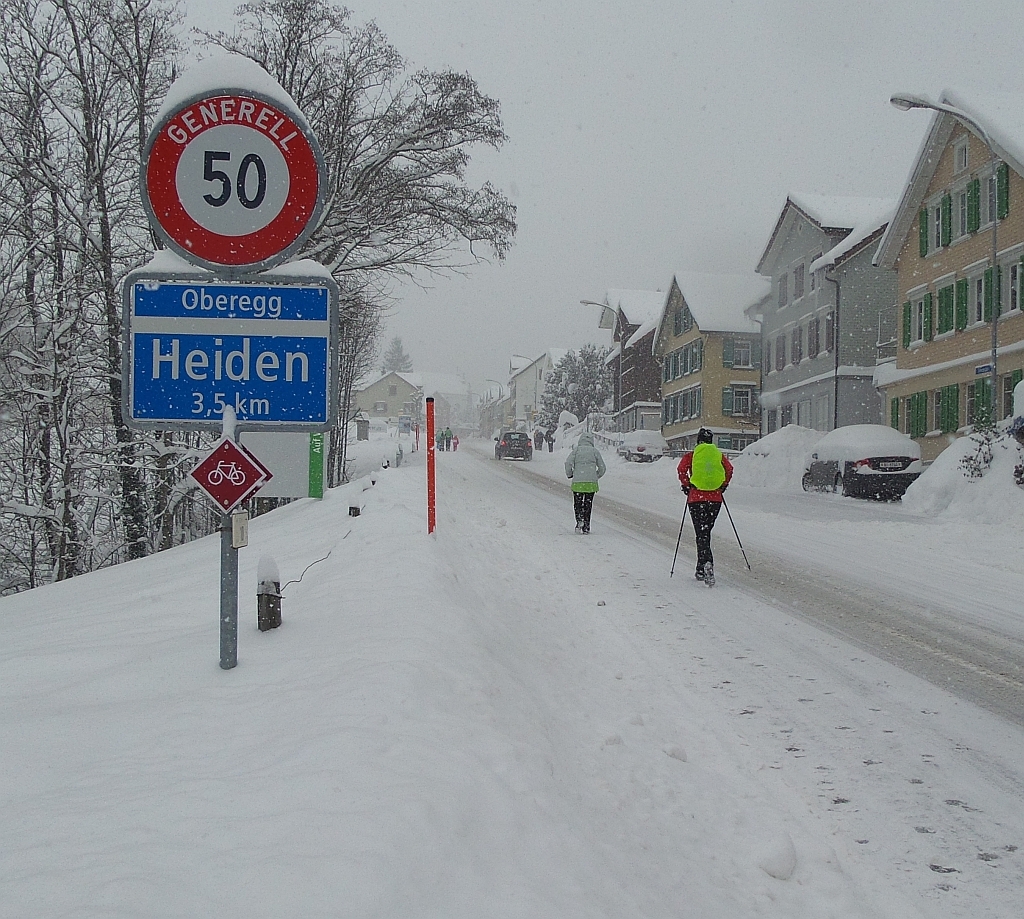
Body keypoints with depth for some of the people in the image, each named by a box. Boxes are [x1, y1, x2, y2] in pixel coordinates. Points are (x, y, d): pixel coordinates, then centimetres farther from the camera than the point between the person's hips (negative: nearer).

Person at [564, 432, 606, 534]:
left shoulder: (576, 450, 3)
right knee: (588, 504, 10)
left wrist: (569, 474, 9)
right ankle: (586, 527, 10)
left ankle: (579, 519, -13)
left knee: (577, 503, 10)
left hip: (578, 482, -1)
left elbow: (568, 463, -8)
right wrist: (597, 476, 24)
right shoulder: (595, 451, 7)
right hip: (591, 482, 1)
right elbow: (602, 467, 7)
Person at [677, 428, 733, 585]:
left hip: (696, 498, -2)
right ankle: (701, 570, 22)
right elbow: (729, 469, -5)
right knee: (706, 532, 15)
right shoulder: (719, 455, 8)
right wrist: (723, 486, 7)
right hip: (715, 499, 3)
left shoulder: (691, 455, 3)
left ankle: (707, 562, -29)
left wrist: (686, 486, 0)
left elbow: (681, 469, -12)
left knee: (702, 534, -2)